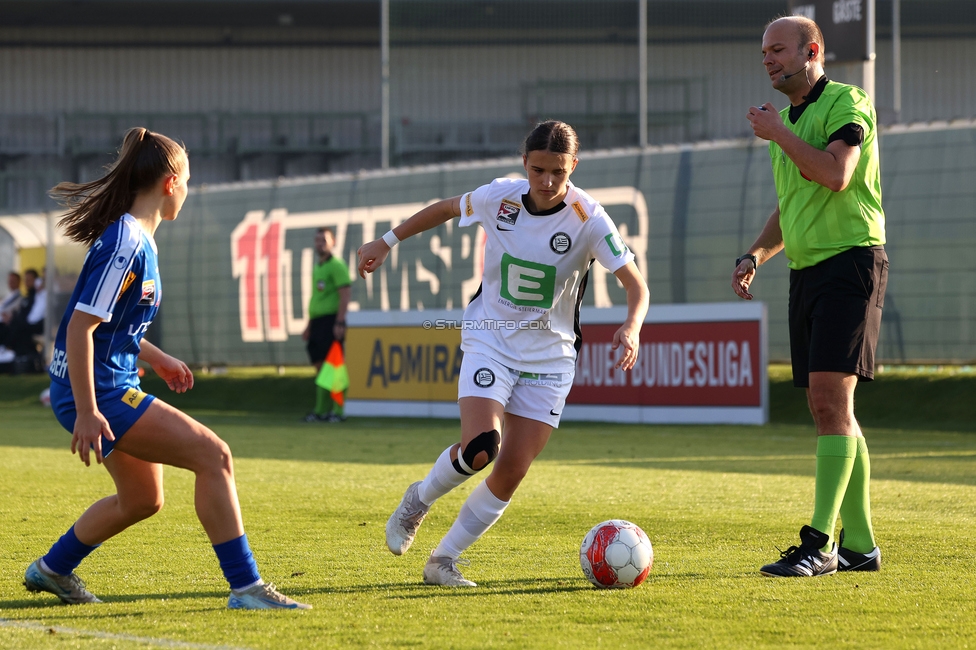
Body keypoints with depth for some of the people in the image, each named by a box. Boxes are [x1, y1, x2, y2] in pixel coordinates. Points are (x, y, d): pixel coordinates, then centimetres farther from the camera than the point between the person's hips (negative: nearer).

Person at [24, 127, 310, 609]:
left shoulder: (137, 240, 11)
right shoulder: (125, 244, -20)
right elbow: (80, 327, -25)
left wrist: (157, 359, 27)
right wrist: (86, 412, -27)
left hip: (114, 385, 11)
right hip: (98, 392, -11)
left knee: (142, 499, 24)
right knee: (213, 455, -16)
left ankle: (52, 569, 39)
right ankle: (245, 588, -16)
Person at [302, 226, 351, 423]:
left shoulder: (336, 265, -6)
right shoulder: (318, 267, 21)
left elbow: (345, 294, -14)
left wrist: (340, 323, -21)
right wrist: (309, 325, 24)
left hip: (331, 320, -9)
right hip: (318, 321, 9)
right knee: (320, 365, 7)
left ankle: (338, 410, -9)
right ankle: (321, 410, 9)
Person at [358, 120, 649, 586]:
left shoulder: (588, 219, -16)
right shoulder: (499, 197, -11)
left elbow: (636, 286, -19)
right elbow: (446, 209, 11)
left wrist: (631, 328, -39)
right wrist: (388, 241, 15)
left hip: (549, 355, 0)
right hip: (489, 341, 0)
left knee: (512, 471, -5)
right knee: (479, 449, -23)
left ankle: (444, 560, 11)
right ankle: (418, 500, 8)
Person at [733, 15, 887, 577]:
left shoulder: (847, 103, -7)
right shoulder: (791, 119, 19)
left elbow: (836, 174, -23)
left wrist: (778, 134, -12)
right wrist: (755, 256, 12)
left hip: (851, 261, -9)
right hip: (807, 272, 9)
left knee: (830, 397, -16)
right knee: (831, 410, 8)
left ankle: (820, 544, -20)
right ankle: (858, 544, 12)